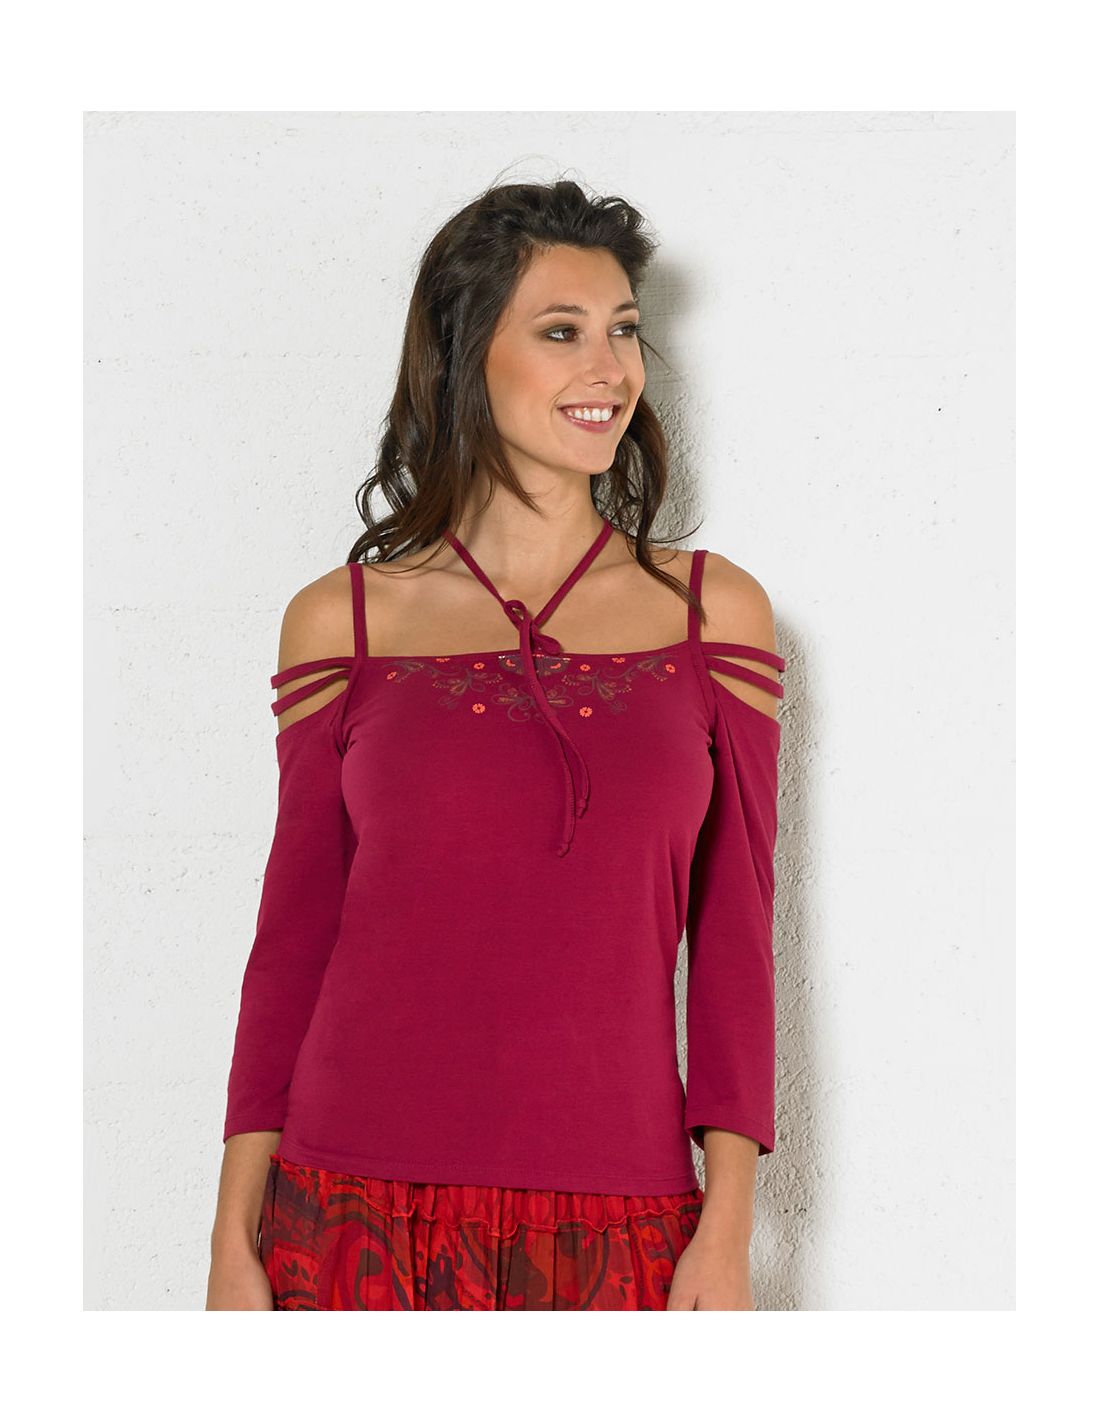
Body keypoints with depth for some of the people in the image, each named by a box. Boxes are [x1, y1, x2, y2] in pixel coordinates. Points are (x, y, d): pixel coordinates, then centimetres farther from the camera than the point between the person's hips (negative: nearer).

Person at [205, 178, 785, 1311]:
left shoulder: (715, 610, 3)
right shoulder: (341, 621, 1)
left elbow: (733, 931, 3)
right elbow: (294, 932, 4)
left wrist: (727, 1231, -3)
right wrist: (235, 1238, 2)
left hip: (619, 1216, 1)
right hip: (361, 1206, 0)